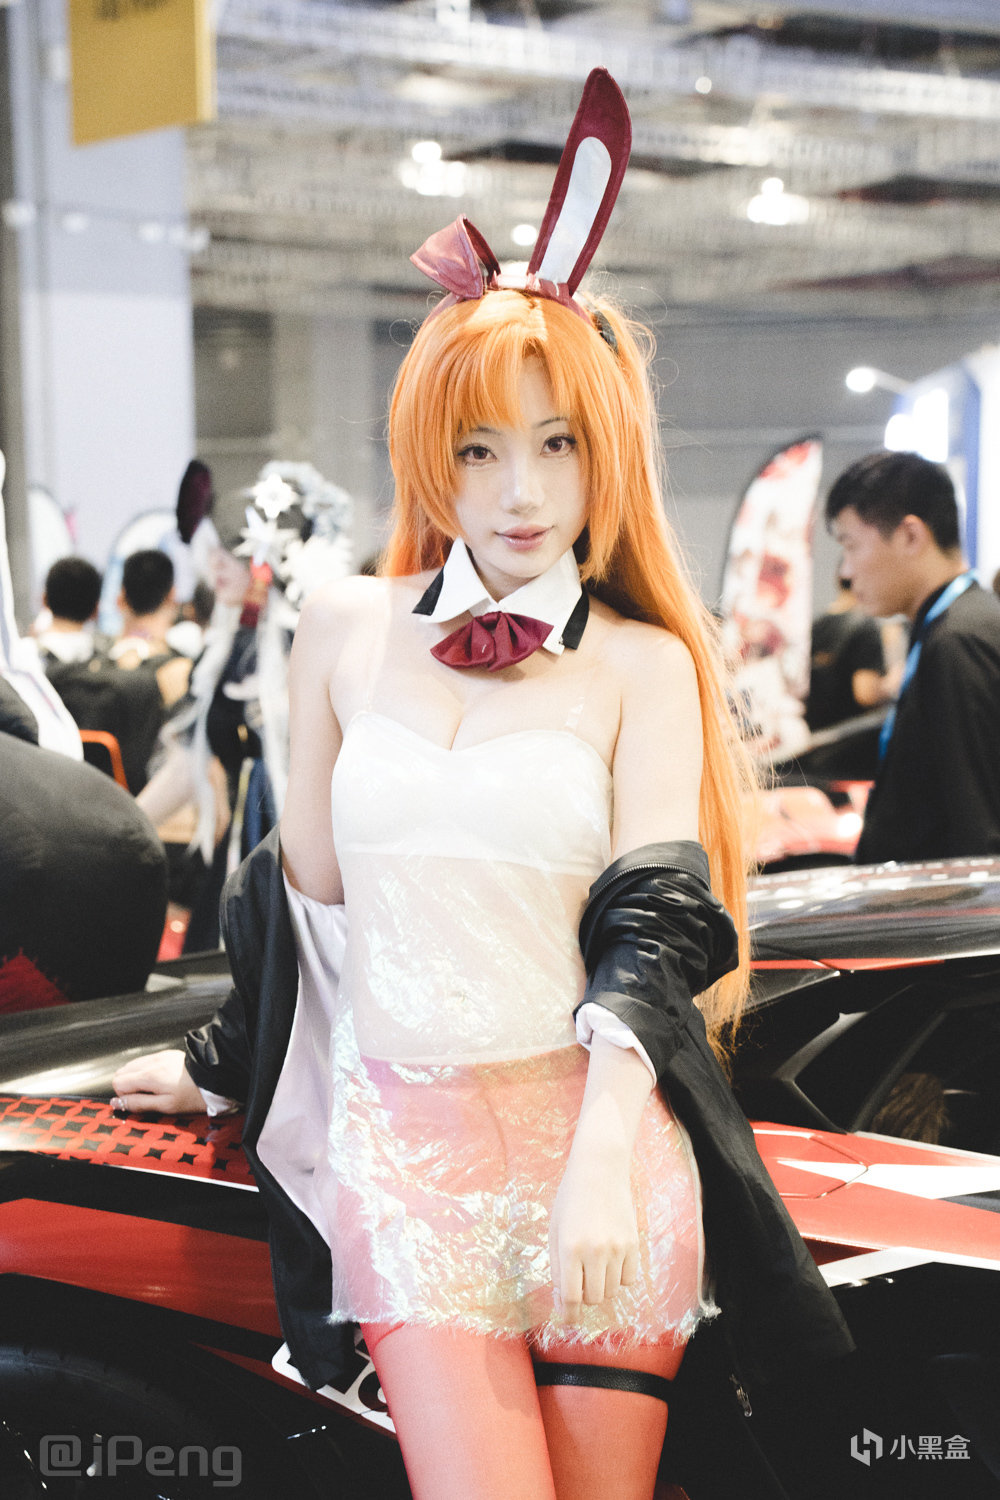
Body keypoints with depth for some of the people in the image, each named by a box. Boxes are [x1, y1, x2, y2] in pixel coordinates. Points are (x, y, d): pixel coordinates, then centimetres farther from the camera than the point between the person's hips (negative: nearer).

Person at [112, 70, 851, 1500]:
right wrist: (222, 1066, 25)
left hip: (596, 1133, -1)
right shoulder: (347, 628, 8)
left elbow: (652, 928, -7)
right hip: (403, 1138, 1)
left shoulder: (641, 664, 1)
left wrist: (600, 1162, -20)